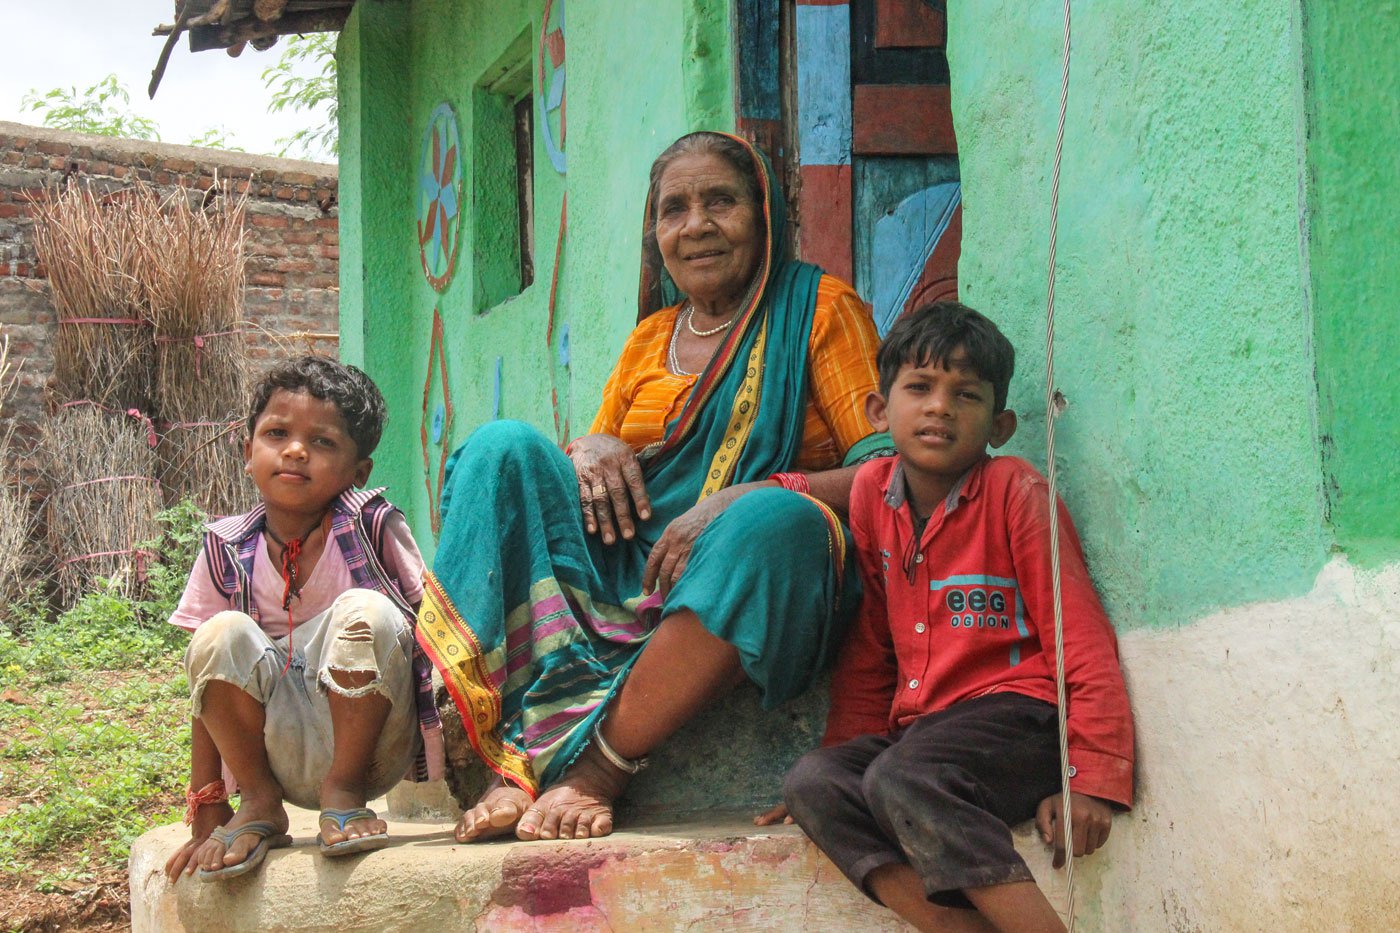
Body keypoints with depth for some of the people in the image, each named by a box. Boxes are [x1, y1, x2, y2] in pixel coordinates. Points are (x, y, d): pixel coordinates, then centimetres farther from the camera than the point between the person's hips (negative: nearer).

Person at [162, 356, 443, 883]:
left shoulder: (374, 527, -7)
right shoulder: (228, 551, 0)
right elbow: (211, 682, 2)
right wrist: (207, 814, -2)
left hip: (371, 744, -2)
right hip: (285, 755, 2)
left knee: (367, 612, -28)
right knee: (223, 636, -23)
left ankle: (344, 794, -11)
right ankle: (260, 804, -4)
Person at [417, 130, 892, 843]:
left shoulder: (818, 306, 4)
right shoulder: (651, 336, 20)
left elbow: (891, 469, -7)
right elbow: (597, 452, 23)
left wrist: (743, 498, -21)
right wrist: (591, 449, -3)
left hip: (742, 585, -5)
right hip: (627, 578, 5)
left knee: (777, 519, -37)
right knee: (504, 449, -14)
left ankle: (597, 768, -31)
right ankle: (526, 758, -29)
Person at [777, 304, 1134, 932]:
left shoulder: (1014, 493, -5)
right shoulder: (871, 493, 10)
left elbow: (1082, 643, -8)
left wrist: (1090, 780, -15)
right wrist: (846, 752, 17)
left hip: (1015, 717, -6)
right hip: (918, 726, 6)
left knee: (901, 781, -33)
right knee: (810, 783, -20)